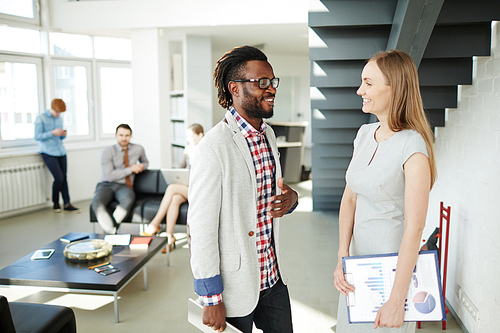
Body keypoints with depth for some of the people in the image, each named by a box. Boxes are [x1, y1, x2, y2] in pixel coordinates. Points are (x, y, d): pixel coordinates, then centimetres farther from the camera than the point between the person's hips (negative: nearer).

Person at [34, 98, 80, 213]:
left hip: (61, 151, 6)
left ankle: (67, 204, 5)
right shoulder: (41, 119, -3)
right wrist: (53, 133, -18)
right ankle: (55, 203, 8)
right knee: (59, 178, -12)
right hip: (48, 152, -6)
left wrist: (63, 134, -2)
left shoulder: (59, 119, 15)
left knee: (64, 178, 1)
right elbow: (37, 136, -9)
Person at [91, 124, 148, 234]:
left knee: (128, 199, -38)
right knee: (96, 203, -36)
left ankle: (111, 228, -25)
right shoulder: (108, 152, -2)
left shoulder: (138, 149, 10)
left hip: (124, 186, 1)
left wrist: (141, 166, 6)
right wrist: (131, 169, -10)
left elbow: (145, 162, 32)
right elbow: (110, 176, -12)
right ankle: (112, 232, -35)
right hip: (106, 185, -1)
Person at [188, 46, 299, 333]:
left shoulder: (268, 134, 6)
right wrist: (212, 300, -15)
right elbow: (201, 227, -19)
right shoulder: (214, 147, -21)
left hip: (273, 276, 7)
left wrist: (290, 199, -7)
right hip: (235, 286, -7)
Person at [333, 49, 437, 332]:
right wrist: (342, 258, -7)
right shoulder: (365, 134, 1)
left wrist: (397, 300, -21)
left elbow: (414, 228, -22)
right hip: (358, 256, 7)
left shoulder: (413, 147, -20)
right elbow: (349, 199, 2)